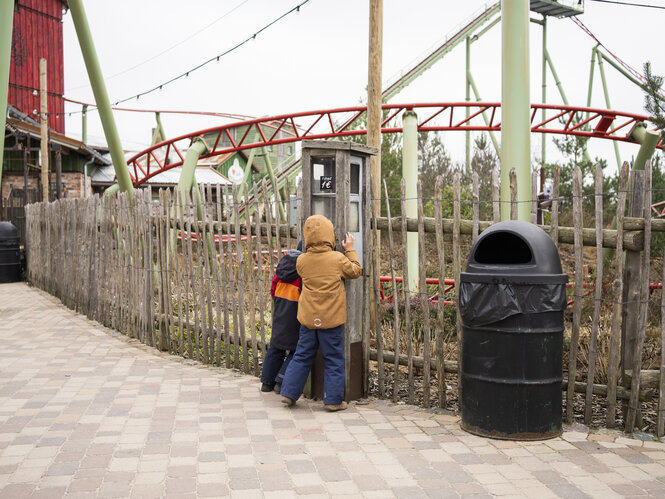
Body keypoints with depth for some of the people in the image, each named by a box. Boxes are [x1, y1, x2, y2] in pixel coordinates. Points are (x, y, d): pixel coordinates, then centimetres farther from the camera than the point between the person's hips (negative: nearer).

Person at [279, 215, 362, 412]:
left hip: (308, 318, 4)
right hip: (331, 319, -3)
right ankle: (333, 400, 10)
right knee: (333, 359, 6)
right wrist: (350, 249, 13)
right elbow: (356, 271, 4)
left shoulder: (302, 260, -3)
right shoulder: (338, 259, -12)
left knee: (302, 356, 15)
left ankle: (289, 393, 18)